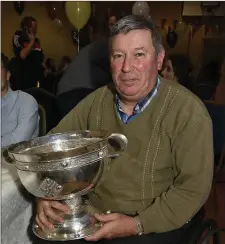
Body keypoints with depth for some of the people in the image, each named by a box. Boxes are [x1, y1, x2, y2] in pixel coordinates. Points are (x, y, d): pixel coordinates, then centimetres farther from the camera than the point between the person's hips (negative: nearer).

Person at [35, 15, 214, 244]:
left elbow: (194, 188, -14)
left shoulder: (188, 111, -15)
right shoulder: (97, 100, 0)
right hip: (91, 212, 4)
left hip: (155, 223, -3)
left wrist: (136, 225, -22)